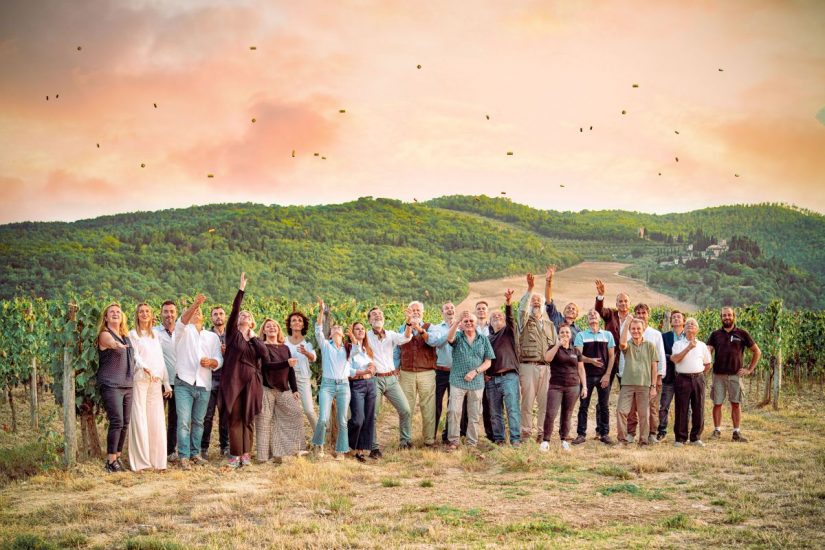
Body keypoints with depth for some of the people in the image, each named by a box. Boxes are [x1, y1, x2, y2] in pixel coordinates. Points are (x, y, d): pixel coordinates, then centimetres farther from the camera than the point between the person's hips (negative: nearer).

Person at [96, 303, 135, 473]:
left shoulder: (126, 336, 17)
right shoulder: (105, 335, -6)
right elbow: (111, 343, -31)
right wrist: (116, 344, -53)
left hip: (127, 385, 7)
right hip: (111, 386, -7)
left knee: (125, 423, 5)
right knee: (117, 422, -14)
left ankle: (118, 457, 14)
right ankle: (111, 461, -8)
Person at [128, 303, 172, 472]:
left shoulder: (155, 336, 20)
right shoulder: (133, 334, 5)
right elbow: (135, 355, -9)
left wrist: (167, 384, 13)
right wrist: (145, 367, -28)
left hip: (156, 381, 5)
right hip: (139, 380, -5)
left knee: (157, 420, 2)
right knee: (139, 418, -7)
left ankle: (157, 460, 5)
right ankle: (140, 461, -6)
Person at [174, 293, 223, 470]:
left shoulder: (213, 336, 16)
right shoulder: (183, 331, 7)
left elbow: (219, 361, 9)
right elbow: (182, 320, -17)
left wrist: (211, 362, -14)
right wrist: (195, 304, -32)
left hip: (204, 385, 3)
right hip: (184, 383, -3)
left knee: (198, 422, 9)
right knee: (184, 421, -9)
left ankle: (195, 453, 18)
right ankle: (184, 457, -7)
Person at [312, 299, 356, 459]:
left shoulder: (348, 349, 17)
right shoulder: (325, 345, 7)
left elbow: (349, 369, 17)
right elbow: (318, 331, -9)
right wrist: (321, 312, -18)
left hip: (344, 386, 3)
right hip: (327, 384, -3)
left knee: (342, 421, 1)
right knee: (323, 418, -14)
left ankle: (341, 451, 11)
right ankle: (318, 444, 11)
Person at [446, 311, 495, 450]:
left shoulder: (484, 340, 8)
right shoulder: (458, 337, 4)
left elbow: (488, 362, 6)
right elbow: (450, 338, -22)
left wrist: (475, 372, -11)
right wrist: (457, 321, -36)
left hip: (477, 382, 2)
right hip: (457, 381, -2)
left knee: (474, 415, 6)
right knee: (454, 411, -8)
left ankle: (472, 443, 16)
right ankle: (453, 441, 2)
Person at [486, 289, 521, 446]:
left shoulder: (508, 331, 9)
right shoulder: (487, 337, 16)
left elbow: (510, 318, -11)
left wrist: (508, 303, -28)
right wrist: (482, 374, 5)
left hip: (509, 376, -3)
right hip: (491, 379, 4)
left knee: (513, 409, -10)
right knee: (495, 412, 5)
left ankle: (515, 438, -11)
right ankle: (498, 438, 12)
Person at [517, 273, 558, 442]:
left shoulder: (550, 325, 20)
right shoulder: (525, 321, 7)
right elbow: (522, 308, -15)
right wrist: (529, 289, -23)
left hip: (546, 367, 4)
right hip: (528, 366, -4)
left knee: (545, 402, 1)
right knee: (527, 401, -4)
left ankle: (542, 432, 9)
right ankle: (526, 432, 4)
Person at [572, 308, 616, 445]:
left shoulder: (608, 335, 8)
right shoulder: (581, 335, 4)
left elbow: (612, 356, 6)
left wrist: (607, 375, -3)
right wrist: (591, 360, -25)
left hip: (603, 376, 1)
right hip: (587, 375, -1)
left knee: (604, 406, 4)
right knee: (583, 405, 0)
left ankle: (604, 434, 11)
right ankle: (581, 434, 5)